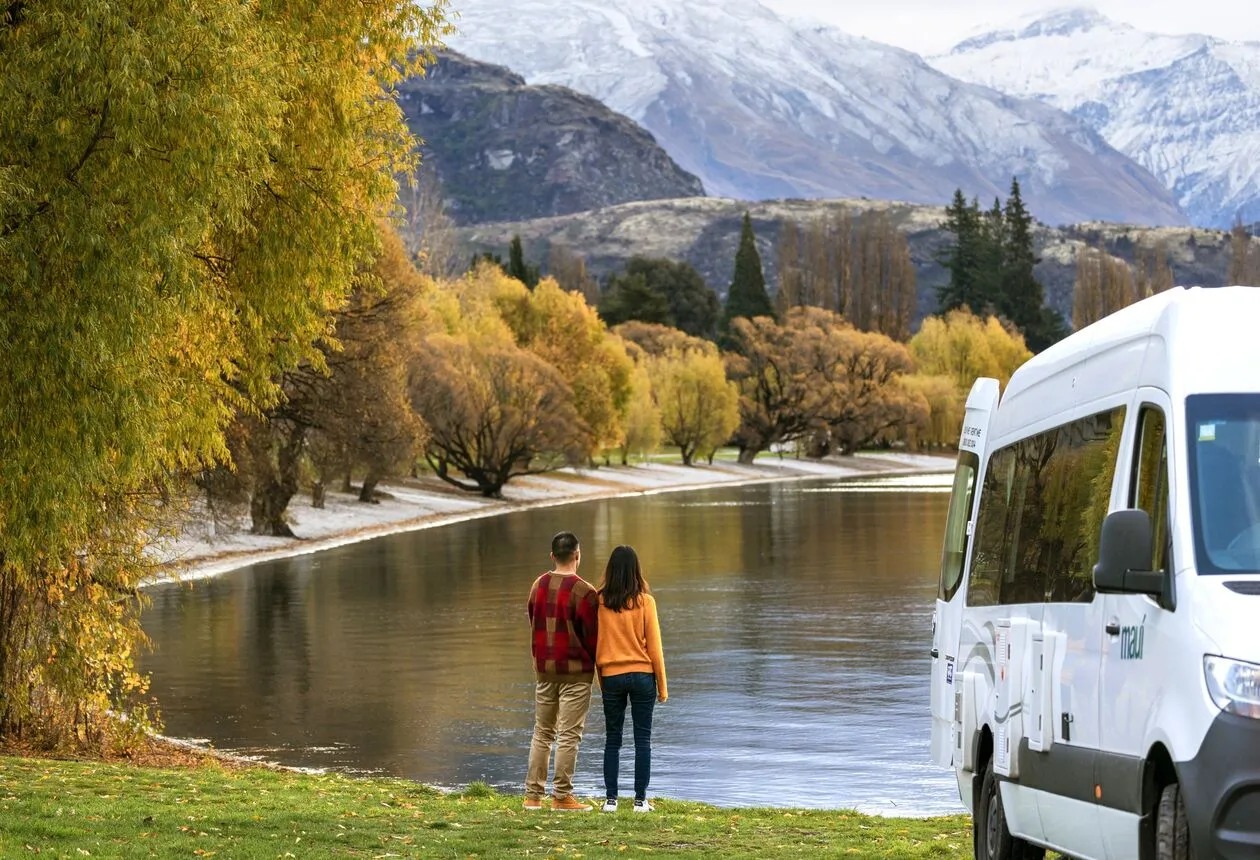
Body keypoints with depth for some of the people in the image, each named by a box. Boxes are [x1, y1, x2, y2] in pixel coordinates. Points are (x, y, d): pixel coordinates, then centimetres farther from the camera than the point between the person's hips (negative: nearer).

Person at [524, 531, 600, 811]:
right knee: (569, 735, -2)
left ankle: (533, 794, 12)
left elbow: (535, 625, 10)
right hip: (575, 671, -6)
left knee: (542, 733, 12)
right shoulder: (584, 592, -14)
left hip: (544, 669, 6)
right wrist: (598, 663, 7)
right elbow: (592, 635, -9)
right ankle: (562, 796, -2)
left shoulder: (538, 586, 5)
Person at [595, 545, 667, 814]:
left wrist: (601, 679, 13)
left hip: (611, 676, 1)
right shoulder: (645, 602, -7)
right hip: (642, 675, -1)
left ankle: (611, 799, 7)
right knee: (643, 739, 5)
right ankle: (640, 800, 3)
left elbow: (595, 644, 2)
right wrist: (662, 686, 4)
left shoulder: (599, 602, -3)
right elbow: (654, 645, -4)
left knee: (612, 739, 10)